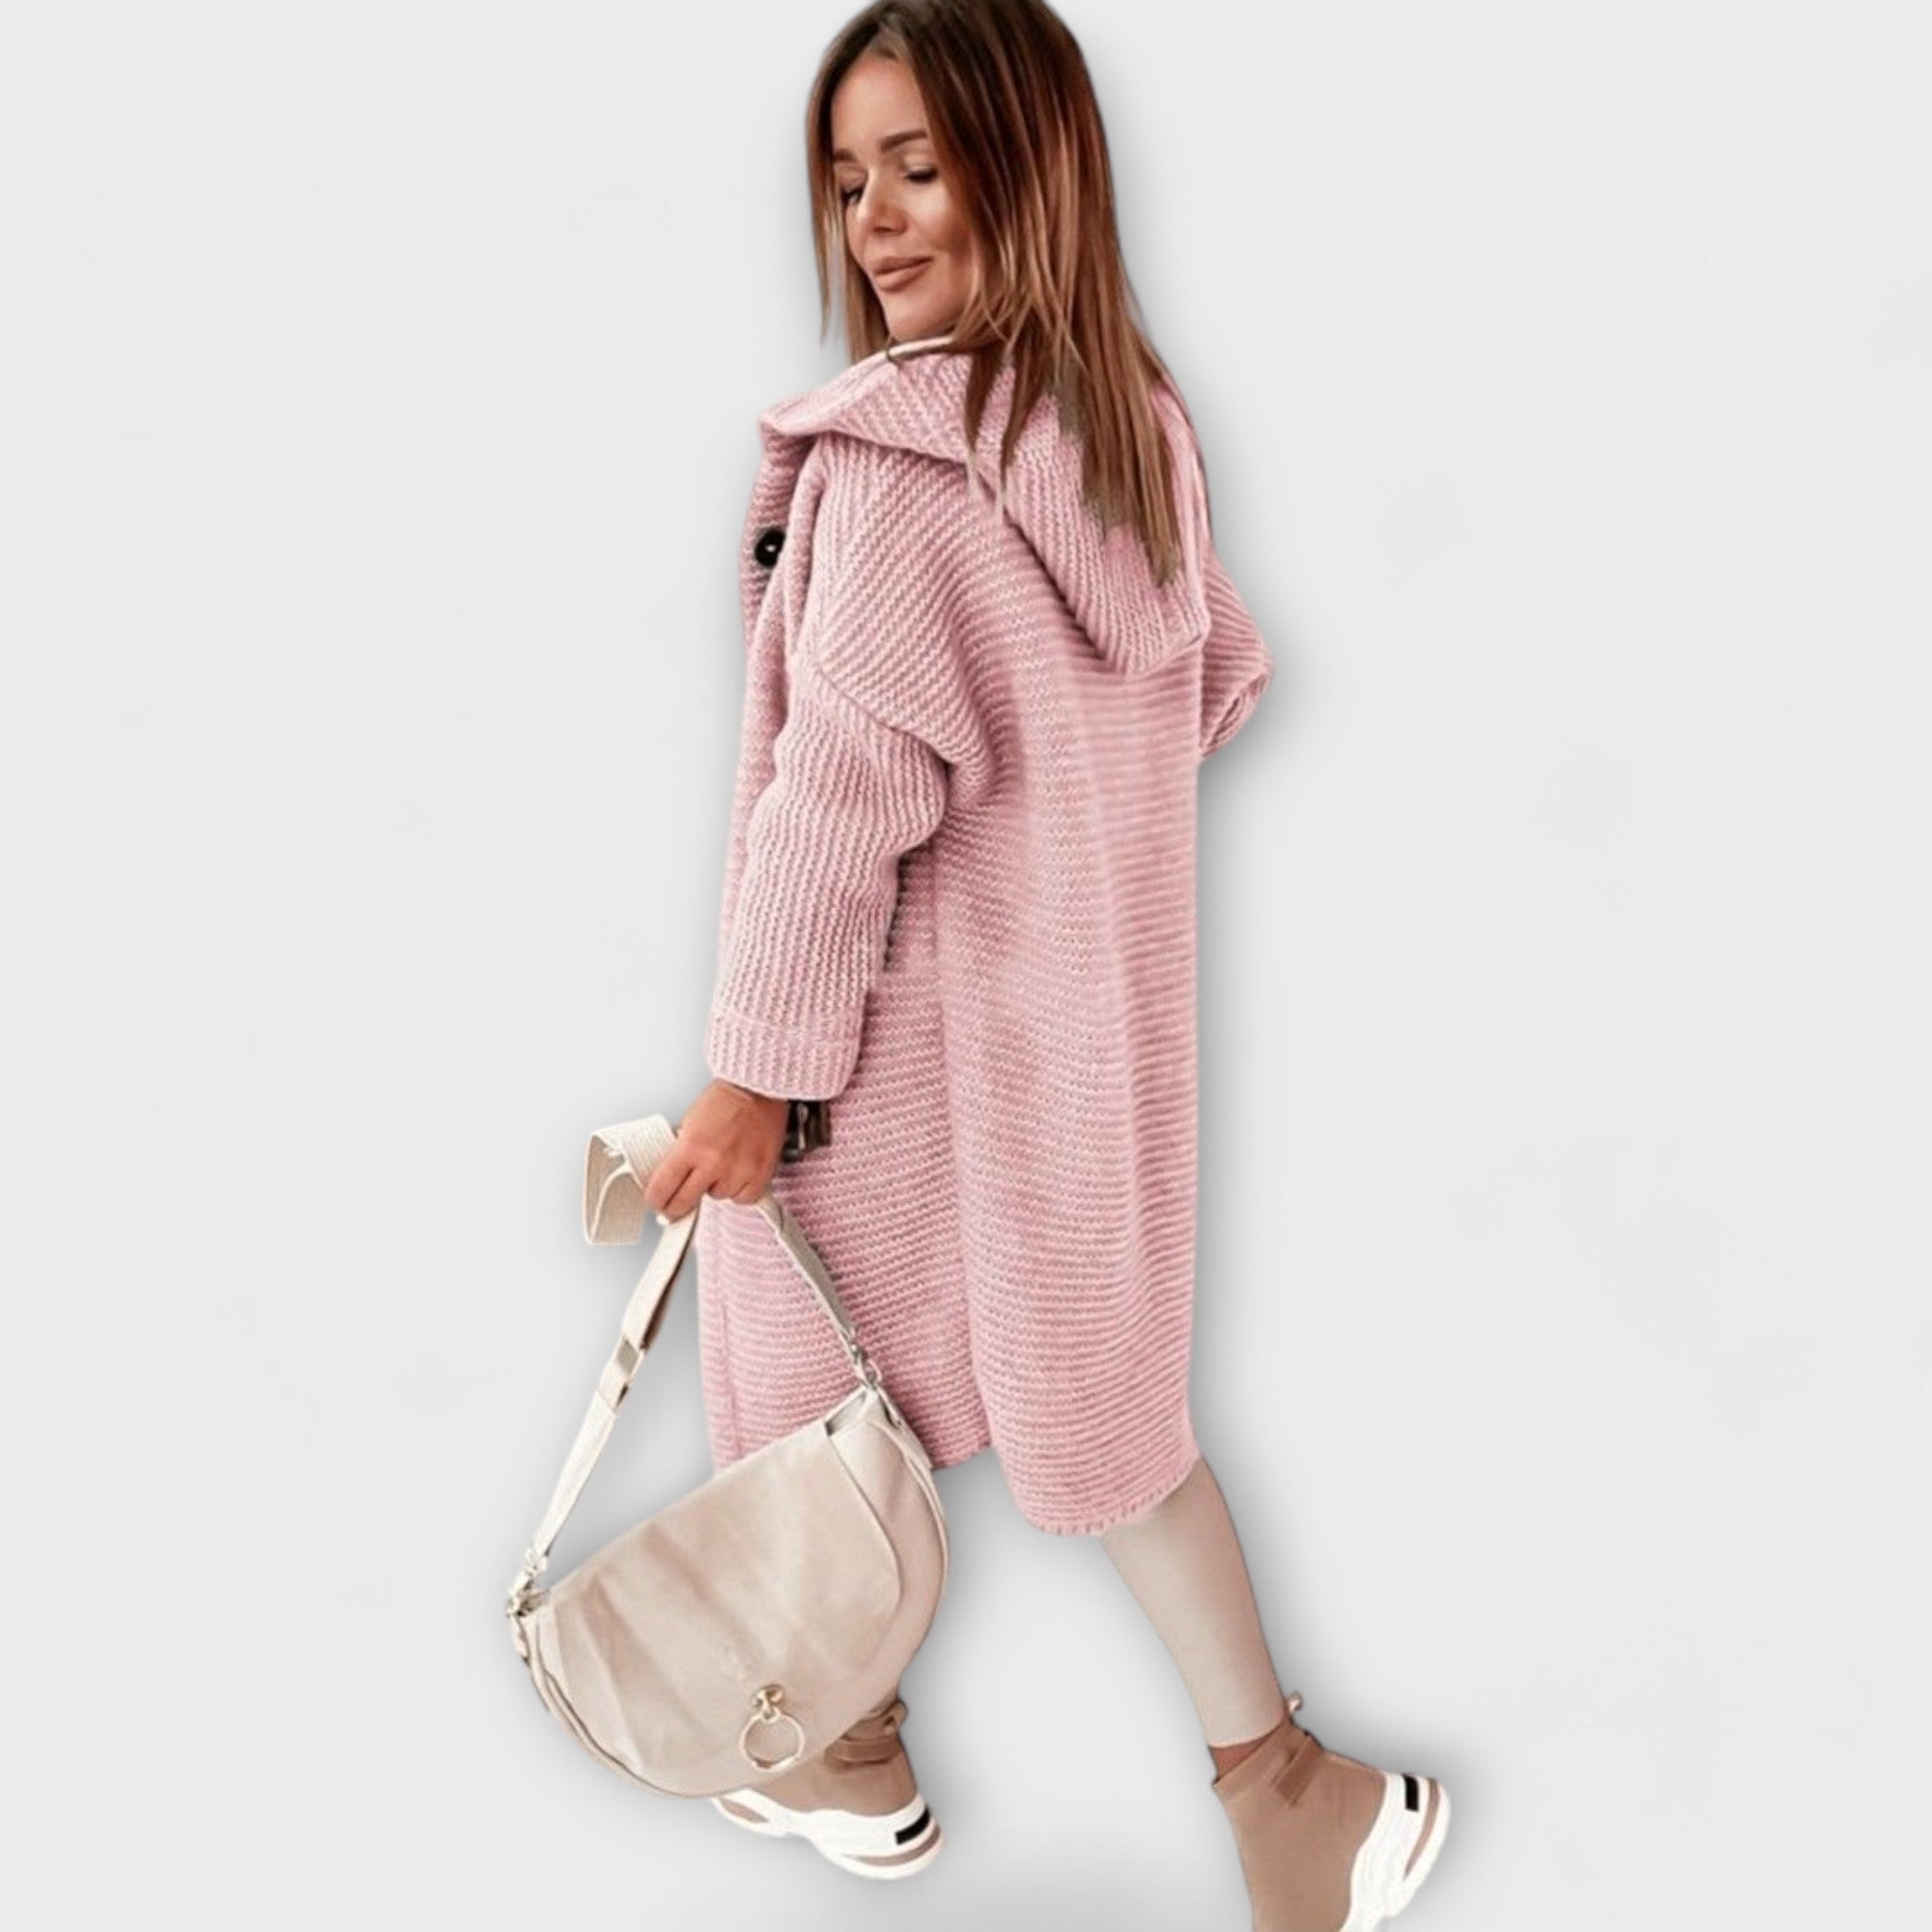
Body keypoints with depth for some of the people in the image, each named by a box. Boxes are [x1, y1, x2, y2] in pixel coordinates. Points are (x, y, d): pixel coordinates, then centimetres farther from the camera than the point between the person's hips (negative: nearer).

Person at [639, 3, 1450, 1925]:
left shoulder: (897, 451, -22)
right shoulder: (1136, 424, 3)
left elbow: (848, 780, -23)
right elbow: (1223, 670, 15)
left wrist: (755, 1067, -17)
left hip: (902, 1029, -7)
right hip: (1084, 1011, 7)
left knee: (827, 1385, 16)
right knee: (1089, 1383, 20)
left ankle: (843, 1761, 40)